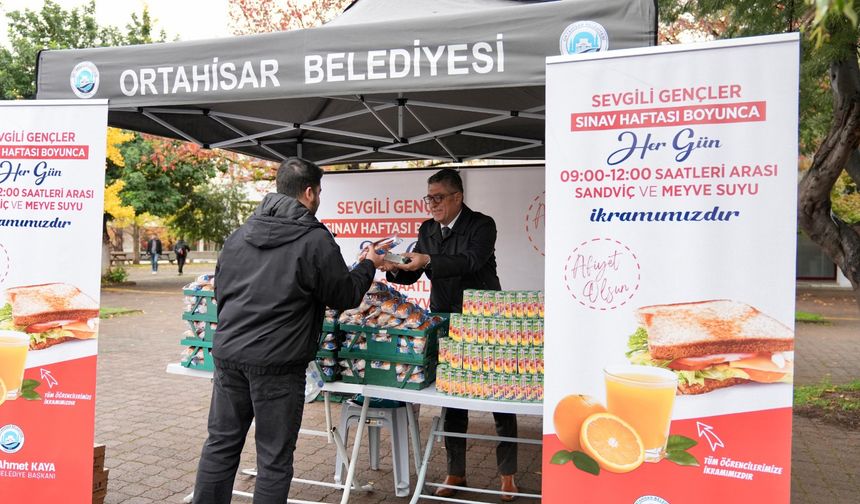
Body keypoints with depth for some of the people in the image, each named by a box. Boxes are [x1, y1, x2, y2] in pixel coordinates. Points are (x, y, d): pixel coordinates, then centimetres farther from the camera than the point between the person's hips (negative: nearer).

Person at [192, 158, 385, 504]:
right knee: (274, 458, 6)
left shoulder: (239, 234, 11)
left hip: (227, 353, 6)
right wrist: (368, 265, 17)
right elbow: (345, 296, 0)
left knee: (221, 444, 17)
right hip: (277, 363, -6)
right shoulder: (316, 239, -9)